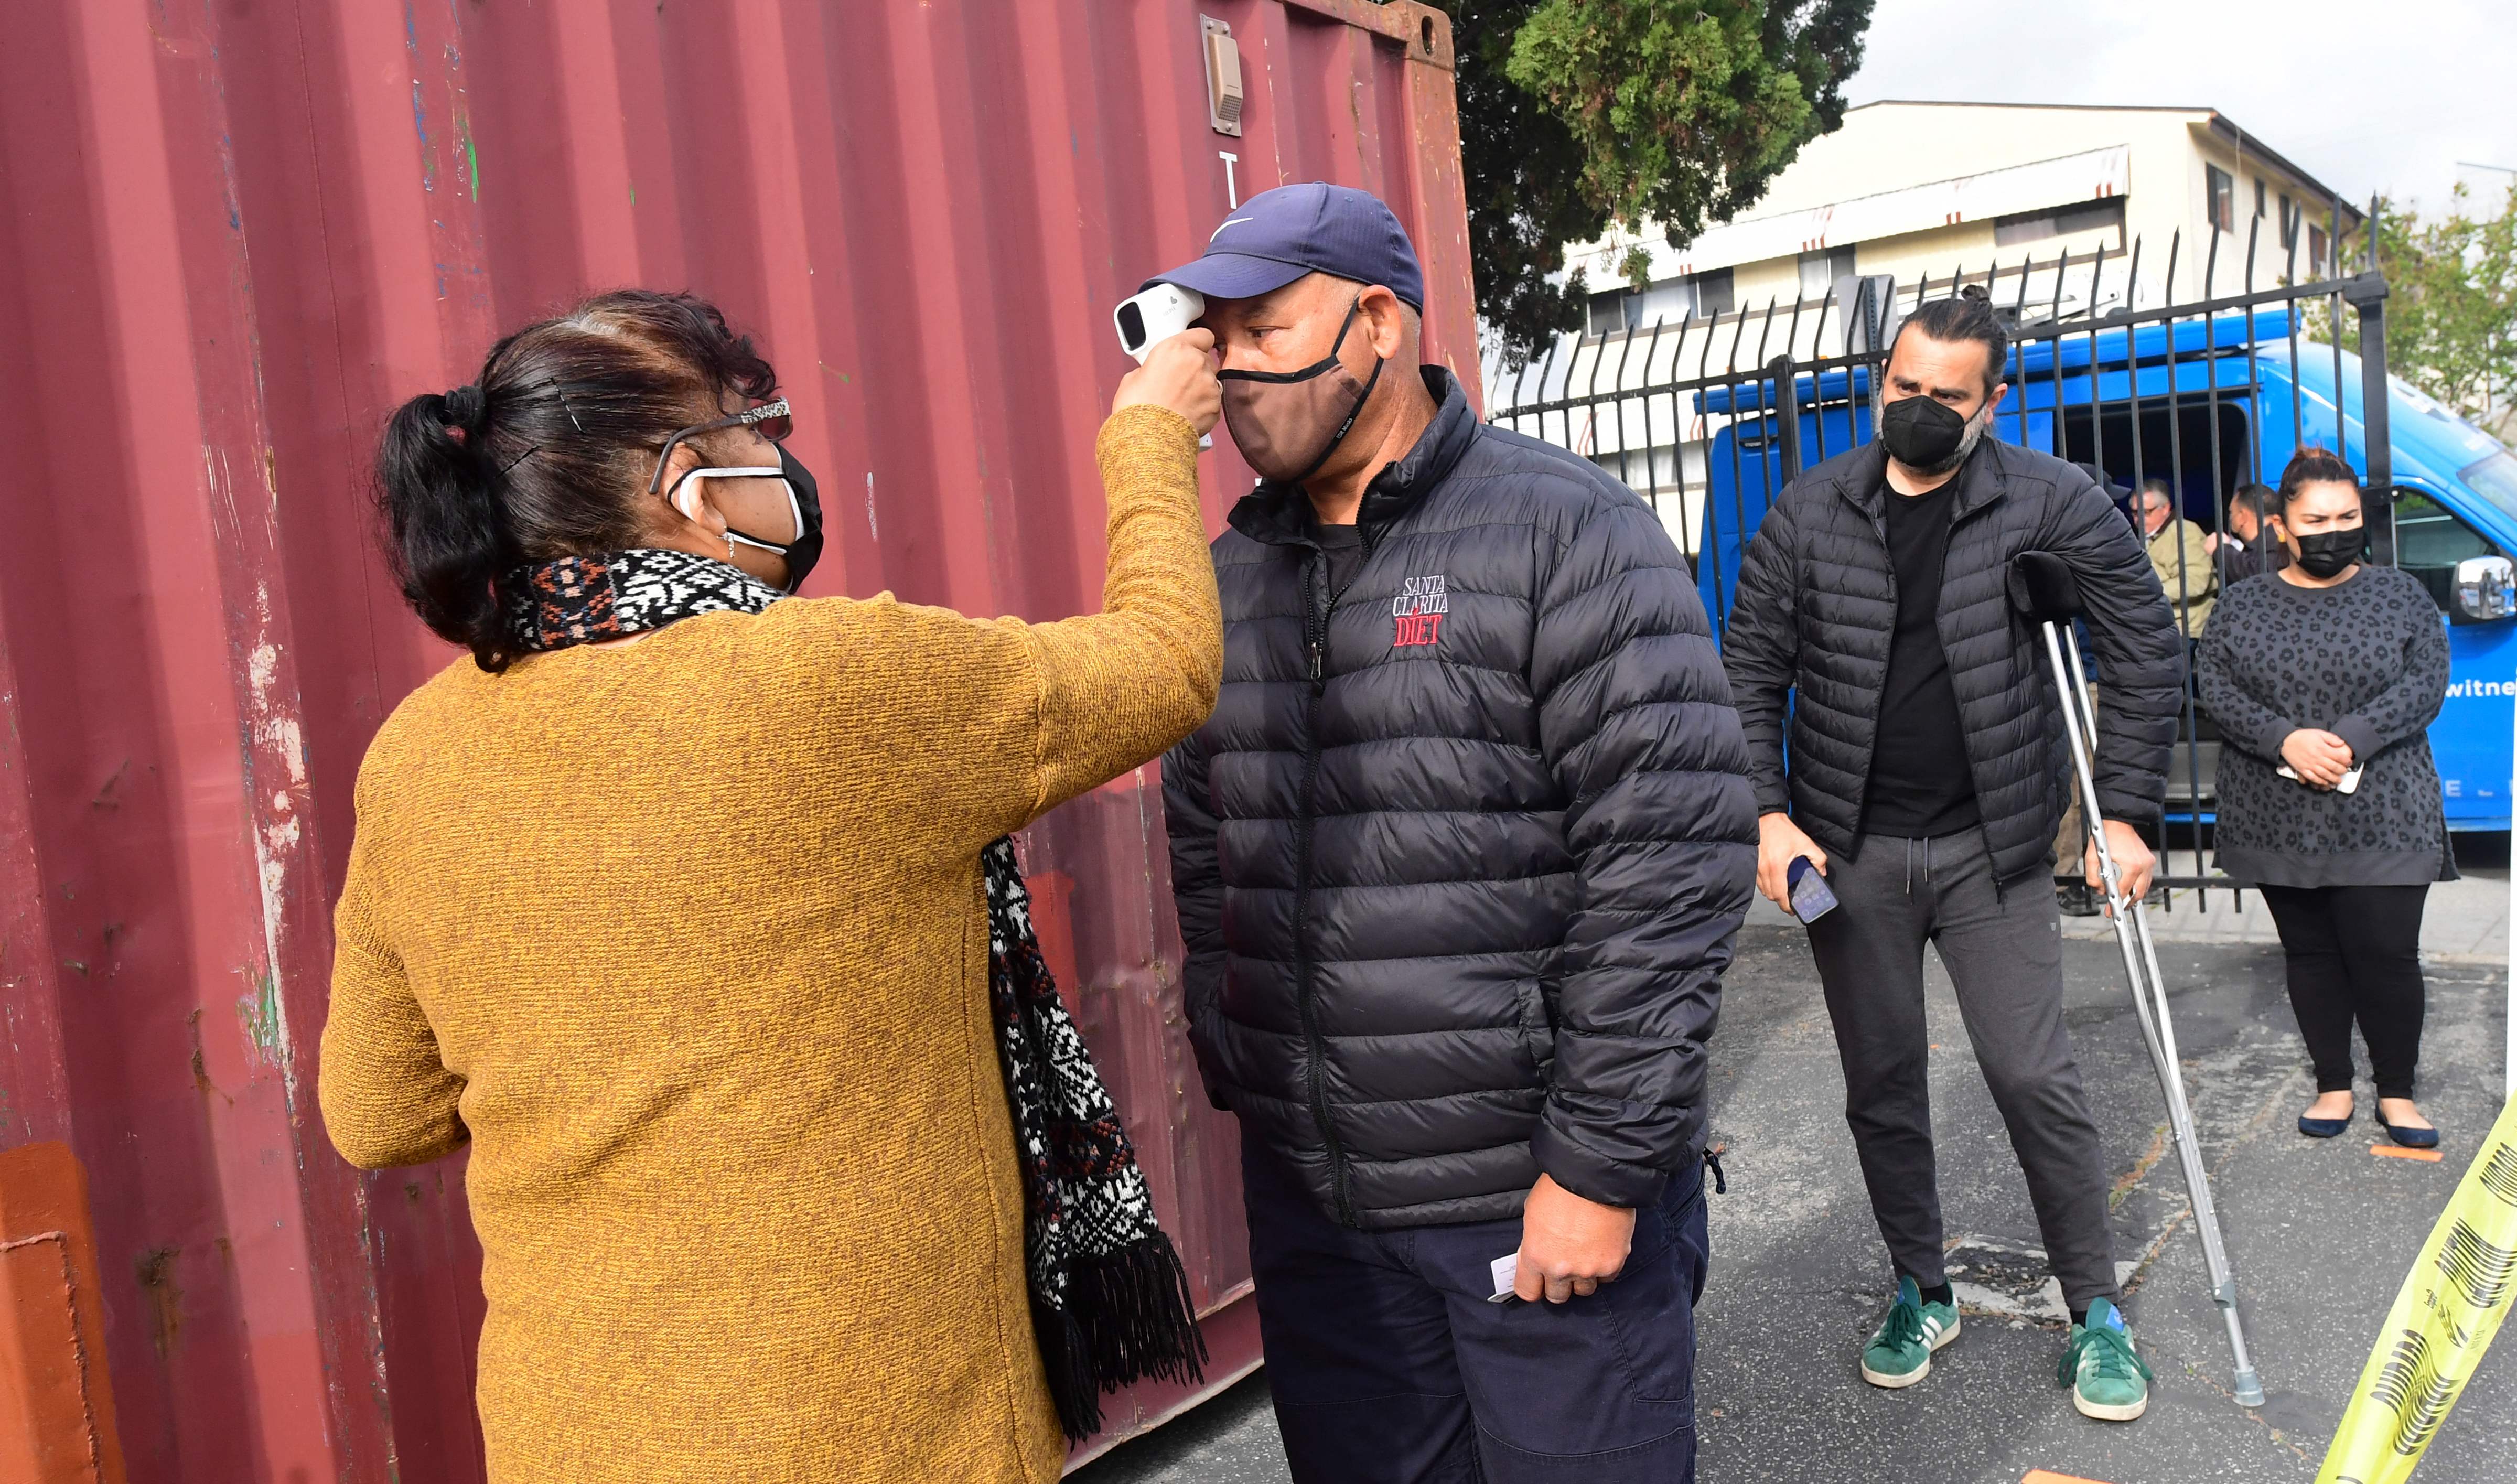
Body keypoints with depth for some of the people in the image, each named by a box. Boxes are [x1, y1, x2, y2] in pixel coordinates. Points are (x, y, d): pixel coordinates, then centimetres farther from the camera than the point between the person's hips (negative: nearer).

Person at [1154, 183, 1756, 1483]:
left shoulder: (1564, 531, -9)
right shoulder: (1230, 572, 9)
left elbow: (1673, 856, -15)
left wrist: (1602, 1165, -15)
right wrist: (1233, 1077, 12)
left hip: (1546, 1193, -5)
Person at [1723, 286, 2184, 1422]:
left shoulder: (2051, 502, -4)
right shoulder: (1811, 511, 0)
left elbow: (2146, 651, 1)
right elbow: (1750, 670, 3)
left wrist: (2126, 813, -5)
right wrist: (1768, 814, -7)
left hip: (1991, 850, -2)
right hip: (1850, 855, 2)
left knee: (2036, 1080, -1)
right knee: (1883, 1090, 10)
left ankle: (2095, 1310, 19)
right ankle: (1920, 1294, 29)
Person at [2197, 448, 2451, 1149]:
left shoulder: (2400, 594, 4)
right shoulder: (2242, 605, 6)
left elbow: (2426, 684, -5)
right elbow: (2217, 690, -3)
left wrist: (2348, 741, -19)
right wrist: (2287, 740, -19)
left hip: (2381, 818, -1)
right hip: (2279, 820, 2)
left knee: (2386, 955, -1)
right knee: (2310, 953, 10)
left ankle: (2397, 1091, 16)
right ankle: (2333, 1085, 22)